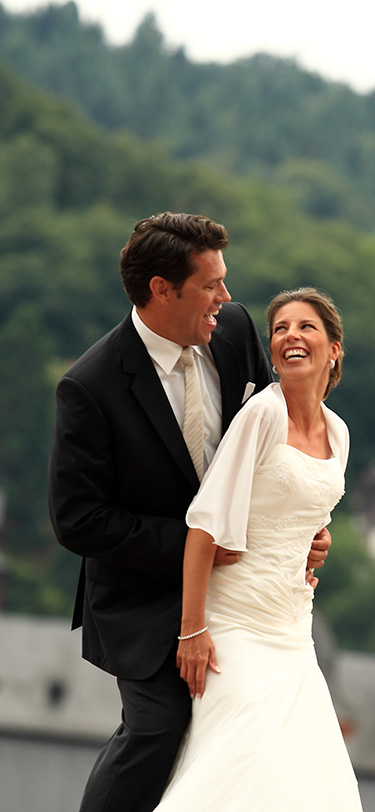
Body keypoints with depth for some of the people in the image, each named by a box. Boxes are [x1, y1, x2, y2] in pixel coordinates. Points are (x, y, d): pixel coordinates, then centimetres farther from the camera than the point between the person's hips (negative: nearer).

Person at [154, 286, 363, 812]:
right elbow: (207, 520, -15)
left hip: (293, 626, 7)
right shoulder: (263, 413, -12)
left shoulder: (337, 433, 10)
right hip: (241, 622, -7)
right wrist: (192, 627, -18)